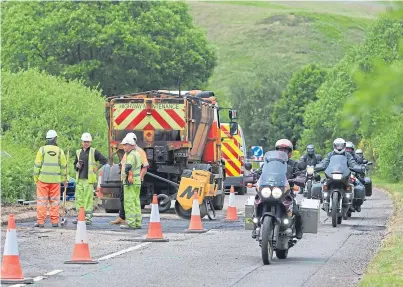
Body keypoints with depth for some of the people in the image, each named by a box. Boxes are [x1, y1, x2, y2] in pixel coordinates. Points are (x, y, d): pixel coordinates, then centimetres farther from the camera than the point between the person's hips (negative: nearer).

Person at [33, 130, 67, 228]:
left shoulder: (42, 150, -3)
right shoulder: (60, 151, 1)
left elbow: (37, 165, -4)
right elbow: (63, 167, 6)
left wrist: (36, 178, 4)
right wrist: (64, 179, 17)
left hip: (43, 179, -1)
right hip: (55, 179, 1)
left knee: (42, 200, 2)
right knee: (54, 201, 6)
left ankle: (40, 221, -2)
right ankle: (54, 221, 5)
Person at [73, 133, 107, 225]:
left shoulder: (93, 152, 1)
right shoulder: (78, 152, 16)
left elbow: (104, 160, 0)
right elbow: (75, 165, 25)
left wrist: (97, 168, -4)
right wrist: (77, 166, 3)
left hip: (89, 179, -5)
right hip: (79, 179, 5)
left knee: (88, 198, -6)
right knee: (79, 198, 4)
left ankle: (88, 218, -3)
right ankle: (79, 217, 11)